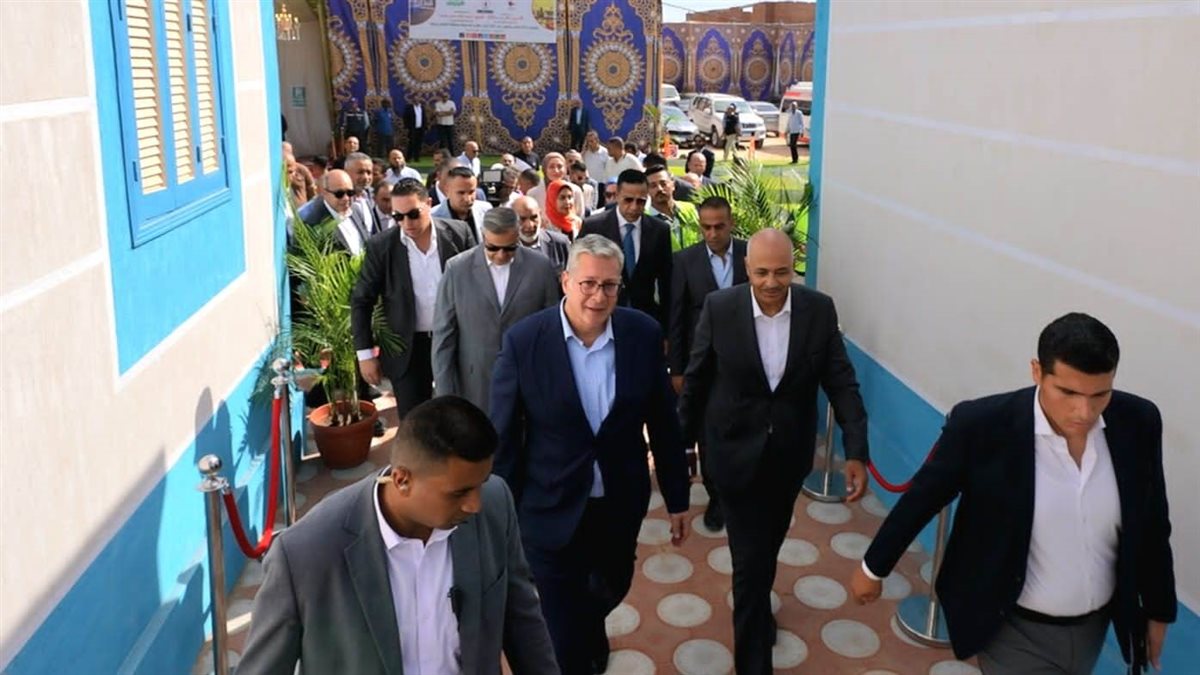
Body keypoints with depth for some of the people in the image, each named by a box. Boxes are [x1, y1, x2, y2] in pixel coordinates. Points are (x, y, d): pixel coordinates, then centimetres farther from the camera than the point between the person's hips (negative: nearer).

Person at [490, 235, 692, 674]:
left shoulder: (643, 334, -10)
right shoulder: (523, 341, -17)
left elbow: (663, 422, -1)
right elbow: (503, 435, -9)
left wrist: (676, 498, 5)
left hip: (620, 503, 3)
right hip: (552, 509, -3)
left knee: (610, 591, 28)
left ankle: (590, 633, 63)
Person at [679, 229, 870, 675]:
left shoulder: (819, 310, -12)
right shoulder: (719, 308, -16)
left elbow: (841, 383, -8)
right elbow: (696, 380, -5)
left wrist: (856, 452, -17)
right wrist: (682, 442, 3)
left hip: (789, 453, 3)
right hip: (736, 452, -3)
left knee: (769, 543, 25)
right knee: (750, 557, -1)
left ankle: (756, 608, 55)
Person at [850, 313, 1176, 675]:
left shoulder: (1138, 422, -13)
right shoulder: (981, 424, -25)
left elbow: (1152, 524, 1)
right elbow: (923, 496, -10)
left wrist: (1159, 608, 12)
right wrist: (874, 567, 2)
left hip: (1093, 624, 5)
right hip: (1016, 629, -4)